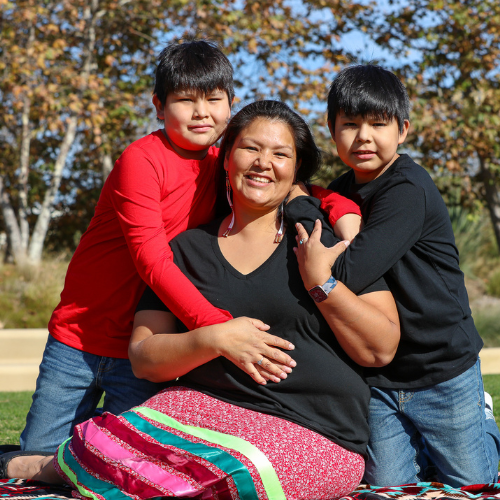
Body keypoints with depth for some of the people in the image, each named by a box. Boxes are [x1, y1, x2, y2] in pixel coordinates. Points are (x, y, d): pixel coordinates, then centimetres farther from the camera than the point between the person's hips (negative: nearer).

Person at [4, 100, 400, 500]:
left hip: (314, 434, -1)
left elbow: (381, 350, 1)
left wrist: (319, 280, -10)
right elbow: (144, 359, 7)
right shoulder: (189, 250, 12)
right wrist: (214, 339, -11)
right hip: (205, 405, 2)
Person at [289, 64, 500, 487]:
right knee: (389, 490, 10)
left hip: (442, 369, -6)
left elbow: (348, 272, -30)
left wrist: (298, 204, -23)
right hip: (378, 376, 6)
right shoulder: (342, 192, 4)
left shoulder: (409, 191, -21)